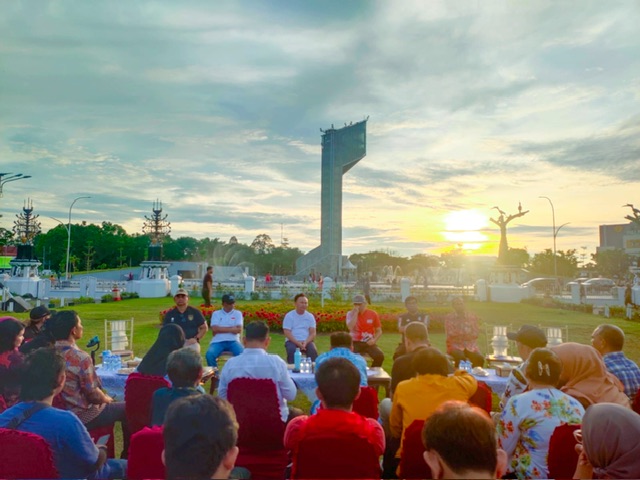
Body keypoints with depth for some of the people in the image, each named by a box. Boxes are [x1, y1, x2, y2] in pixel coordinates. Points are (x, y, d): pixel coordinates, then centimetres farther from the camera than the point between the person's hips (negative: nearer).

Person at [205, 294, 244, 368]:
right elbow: (214, 329, -5)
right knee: (209, 355, -29)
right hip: (218, 341, 0)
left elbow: (239, 330, -2)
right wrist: (232, 328, -4)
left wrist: (220, 329, -3)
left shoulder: (238, 313, 12)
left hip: (233, 341, 0)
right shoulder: (216, 313, 11)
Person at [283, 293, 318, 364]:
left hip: (307, 341, 2)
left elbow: (313, 333, 2)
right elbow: (287, 333, -8)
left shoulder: (310, 316, 7)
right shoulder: (289, 316, -2)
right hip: (292, 341, -2)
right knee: (292, 350, -34)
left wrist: (305, 342, -17)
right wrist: (298, 343, -21)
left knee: (313, 350, -29)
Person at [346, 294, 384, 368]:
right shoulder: (350, 313, -2)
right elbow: (350, 328, -21)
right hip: (355, 343, -1)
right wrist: (355, 313, -18)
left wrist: (374, 340, -11)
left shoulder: (373, 314, 0)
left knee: (380, 356, -26)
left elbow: (379, 331, 8)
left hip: (368, 343, 1)